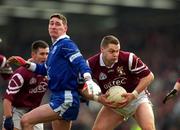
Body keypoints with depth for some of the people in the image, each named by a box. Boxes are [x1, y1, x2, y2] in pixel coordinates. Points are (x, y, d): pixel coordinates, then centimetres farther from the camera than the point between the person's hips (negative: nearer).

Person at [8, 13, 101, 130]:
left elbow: (80, 63, -24)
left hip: (65, 100, -10)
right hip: (59, 98, 10)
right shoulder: (54, 47, 20)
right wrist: (26, 64, 28)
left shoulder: (65, 44, -9)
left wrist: (88, 80, -41)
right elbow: (46, 69, 34)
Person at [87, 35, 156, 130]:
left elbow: (149, 76, -17)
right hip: (112, 104, 3)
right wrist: (98, 98, -23)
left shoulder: (128, 58, -23)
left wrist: (133, 95, -25)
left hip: (136, 97, -3)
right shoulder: (91, 64, -16)